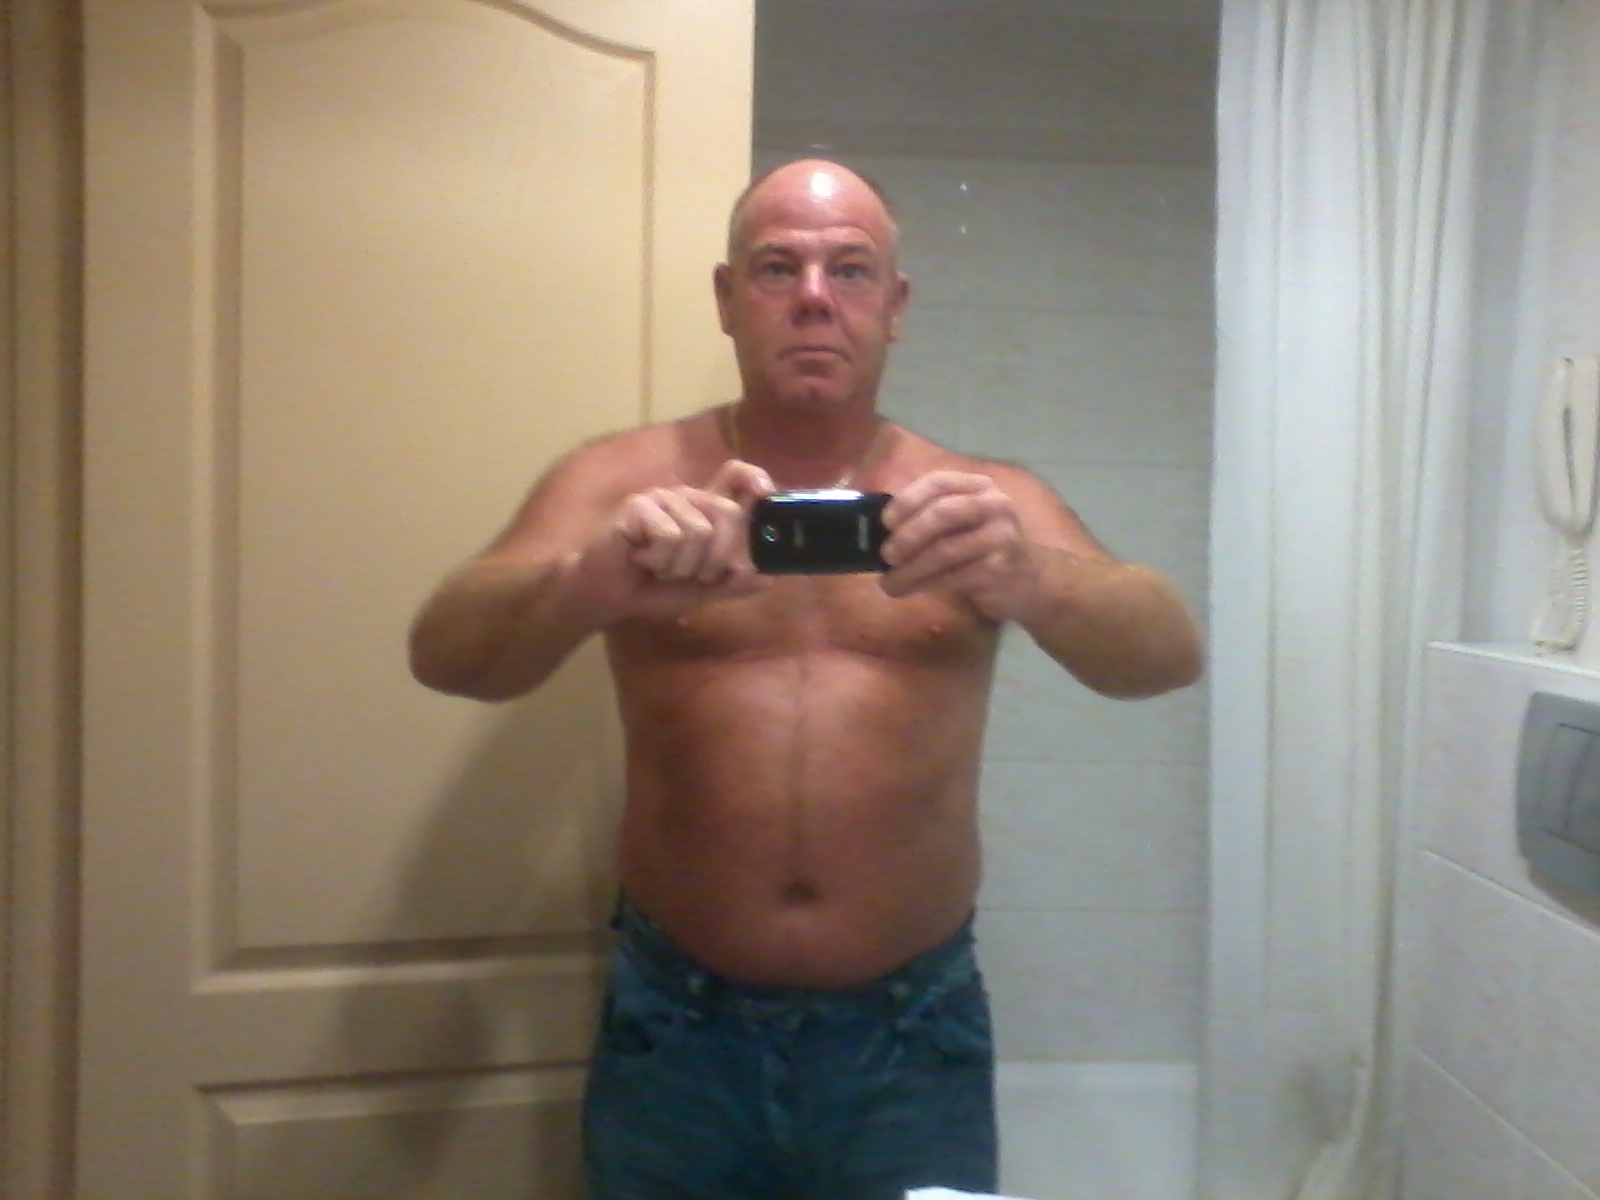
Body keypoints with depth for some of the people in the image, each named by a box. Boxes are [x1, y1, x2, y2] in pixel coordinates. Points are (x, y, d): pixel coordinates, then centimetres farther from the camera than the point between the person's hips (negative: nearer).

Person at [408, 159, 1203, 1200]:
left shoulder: (983, 504, -1)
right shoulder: (626, 481, -1)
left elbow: (1170, 654, -14)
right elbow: (445, 652, -15)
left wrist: (1033, 582, -36)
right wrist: (594, 580, -36)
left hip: (913, 1038, 0)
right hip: (675, 1032, 0)